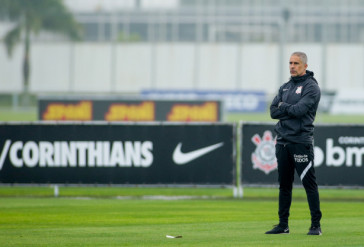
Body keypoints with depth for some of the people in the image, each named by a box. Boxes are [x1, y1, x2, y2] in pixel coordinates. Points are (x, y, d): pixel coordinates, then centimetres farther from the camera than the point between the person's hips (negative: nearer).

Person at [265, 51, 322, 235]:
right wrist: (292, 110, -5)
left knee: (309, 183, -7)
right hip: (282, 141, 7)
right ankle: (283, 225, 14)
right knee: (284, 184, 9)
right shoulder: (285, 88, 19)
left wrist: (283, 106, -1)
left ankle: (316, 225, -5)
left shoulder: (311, 87, -4)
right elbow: (273, 111, 9)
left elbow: (300, 109, -17)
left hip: (301, 142, -7)